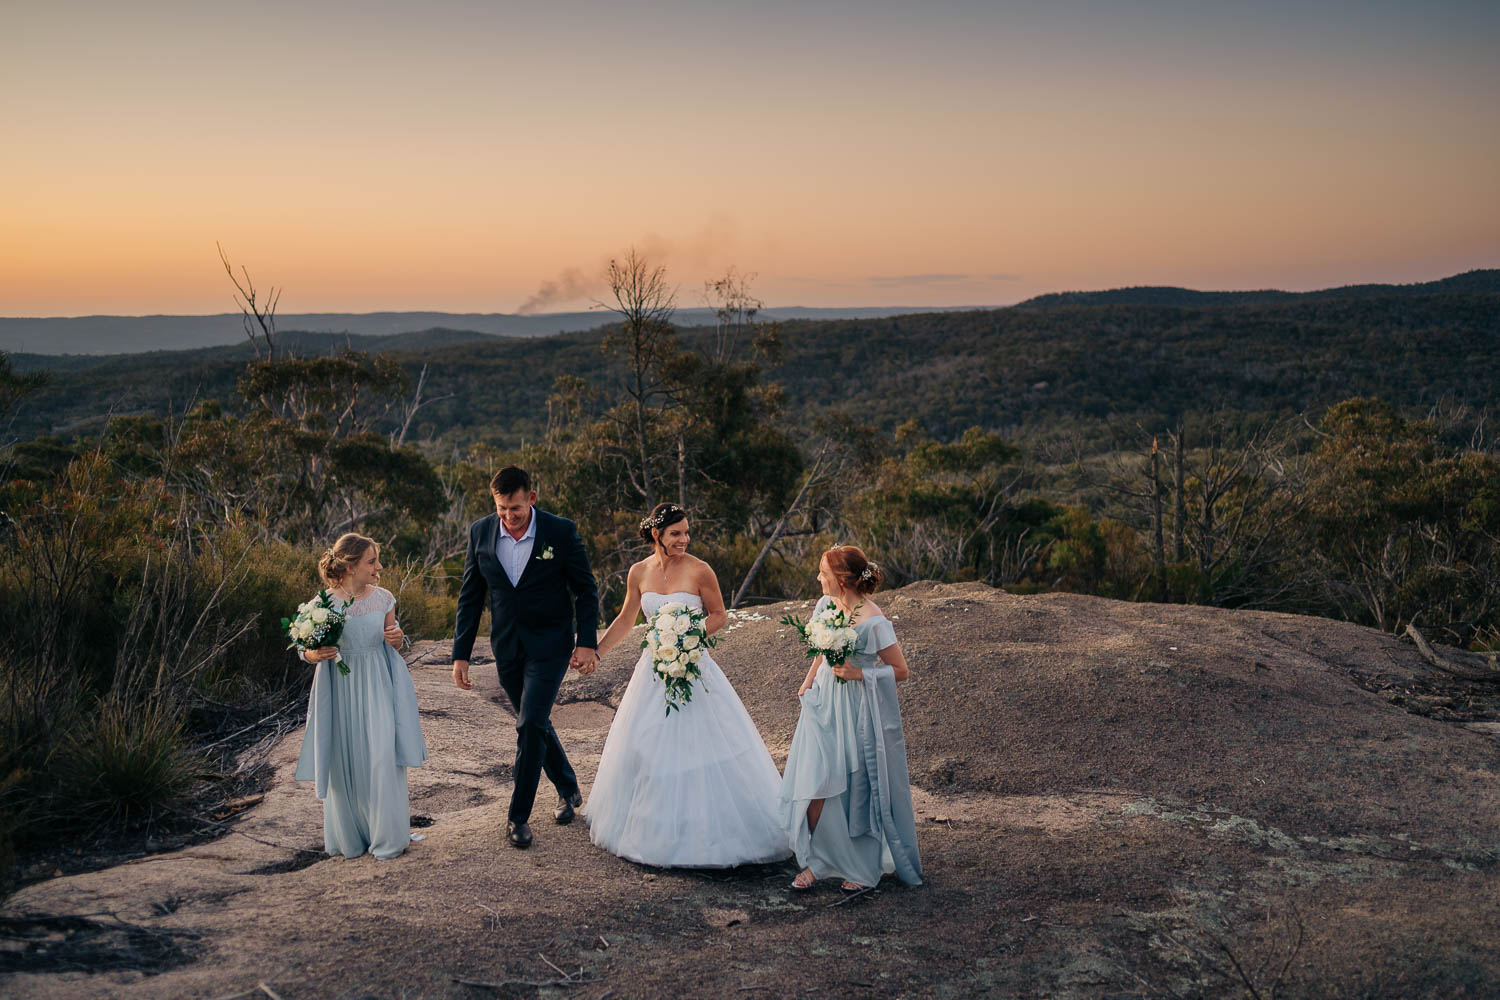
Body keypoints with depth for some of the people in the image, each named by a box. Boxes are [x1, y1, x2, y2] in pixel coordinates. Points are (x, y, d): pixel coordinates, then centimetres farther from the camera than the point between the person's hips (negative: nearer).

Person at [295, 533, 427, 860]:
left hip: (378, 686, 1)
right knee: (344, 760, 6)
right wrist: (316, 654, -22)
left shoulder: (383, 599, 1)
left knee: (383, 757, -4)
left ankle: (387, 836, 12)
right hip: (341, 689, -1)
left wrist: (395, 638, -9)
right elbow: (305, 650, 0)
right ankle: (350, 837, 25)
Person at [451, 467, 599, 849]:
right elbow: (470, 596, 3)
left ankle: (519, 816, -2)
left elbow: (585, 589, -4)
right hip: (507, 647, 4)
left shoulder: (561, 531, -12)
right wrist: (461, 653, 1)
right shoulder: (480, 532, -3)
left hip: (549, 644, -4)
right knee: (535, 723, 15)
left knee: (531, 724, -12)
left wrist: (587, 642, -12)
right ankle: (569, 791, 35)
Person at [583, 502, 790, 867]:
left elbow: (719, 616, -1)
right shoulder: (639, 572, 1)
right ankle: (657, 828, 28)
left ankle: (707, 830, 11)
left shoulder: (699, 570, -11)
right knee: (646, 752, 10)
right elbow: (625, 620, 14)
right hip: (654, 670, 4)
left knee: (705, 750, -4)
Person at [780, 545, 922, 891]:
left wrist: (858, 673, -21)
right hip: (824, 703, 5)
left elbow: (901, 671, -13)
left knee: (859, 790, 6)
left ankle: (862, 868, 25)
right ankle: (814, 861, 14)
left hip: (860, 710, -5)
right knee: (814, 782, -1)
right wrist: (807, 684, 13)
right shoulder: (825, 605, 1)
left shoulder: (873, 621, -19)